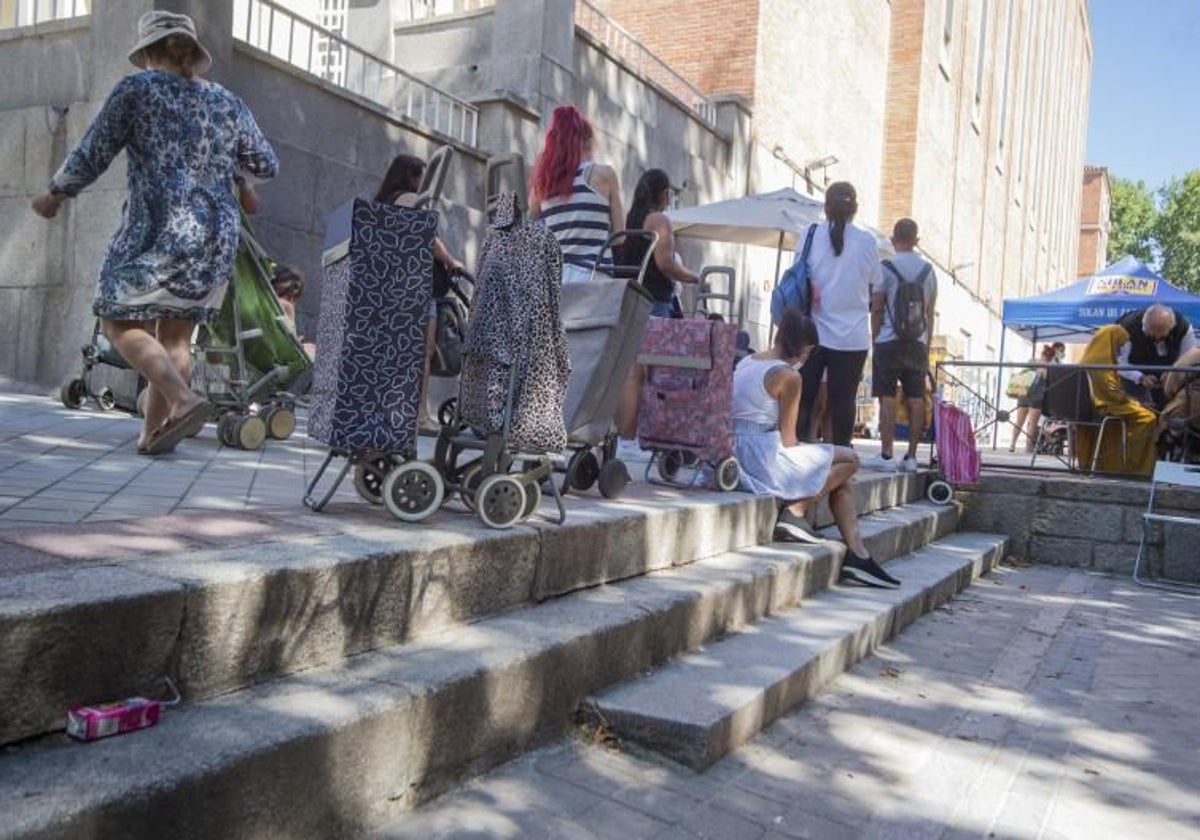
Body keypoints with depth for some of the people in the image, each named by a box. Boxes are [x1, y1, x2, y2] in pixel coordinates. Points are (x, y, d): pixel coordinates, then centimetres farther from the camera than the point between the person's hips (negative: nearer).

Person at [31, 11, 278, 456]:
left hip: (158, 229, -5)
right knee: (177, 334, 10)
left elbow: (90, 156, 4)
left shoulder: (136, 89, 1)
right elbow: (266, 165, 18)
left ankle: (183, 400, -19)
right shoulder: (227, 103, 12)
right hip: (218, 235, 5)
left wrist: (55, 195, 19)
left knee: (122, 323, 3)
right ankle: (154, 432, 8)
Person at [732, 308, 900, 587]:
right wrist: (804, 453, 11)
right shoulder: (788, 375, -12)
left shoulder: (746, 362, 14)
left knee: (841, 477, 17)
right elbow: (787, 438, -10)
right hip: (763, 456, -10)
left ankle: (857, 555, 12)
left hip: (739, 453, 10)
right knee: (849, 460, 1)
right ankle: (795, 512, -1)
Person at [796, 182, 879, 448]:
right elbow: (875, 284, 7)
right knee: (843, 400, 3)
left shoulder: (810, 235, -1)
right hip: (853, 336, 0)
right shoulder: (867, 241, -1)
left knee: (803, 396, 8)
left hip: (814, 331, 1)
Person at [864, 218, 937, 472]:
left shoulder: (886, 268, -4)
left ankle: (886, 455, -6)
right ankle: (911, 457, 8)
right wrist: (927, 345, 18)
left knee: (887, 398, -4)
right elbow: (930, 314, 13)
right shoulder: (929, 271, 11)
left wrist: (875, 339, 5)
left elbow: (876, 310, -4)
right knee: (915, 399, 5)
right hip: (918, 343, 5)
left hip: (889, 341, -4)